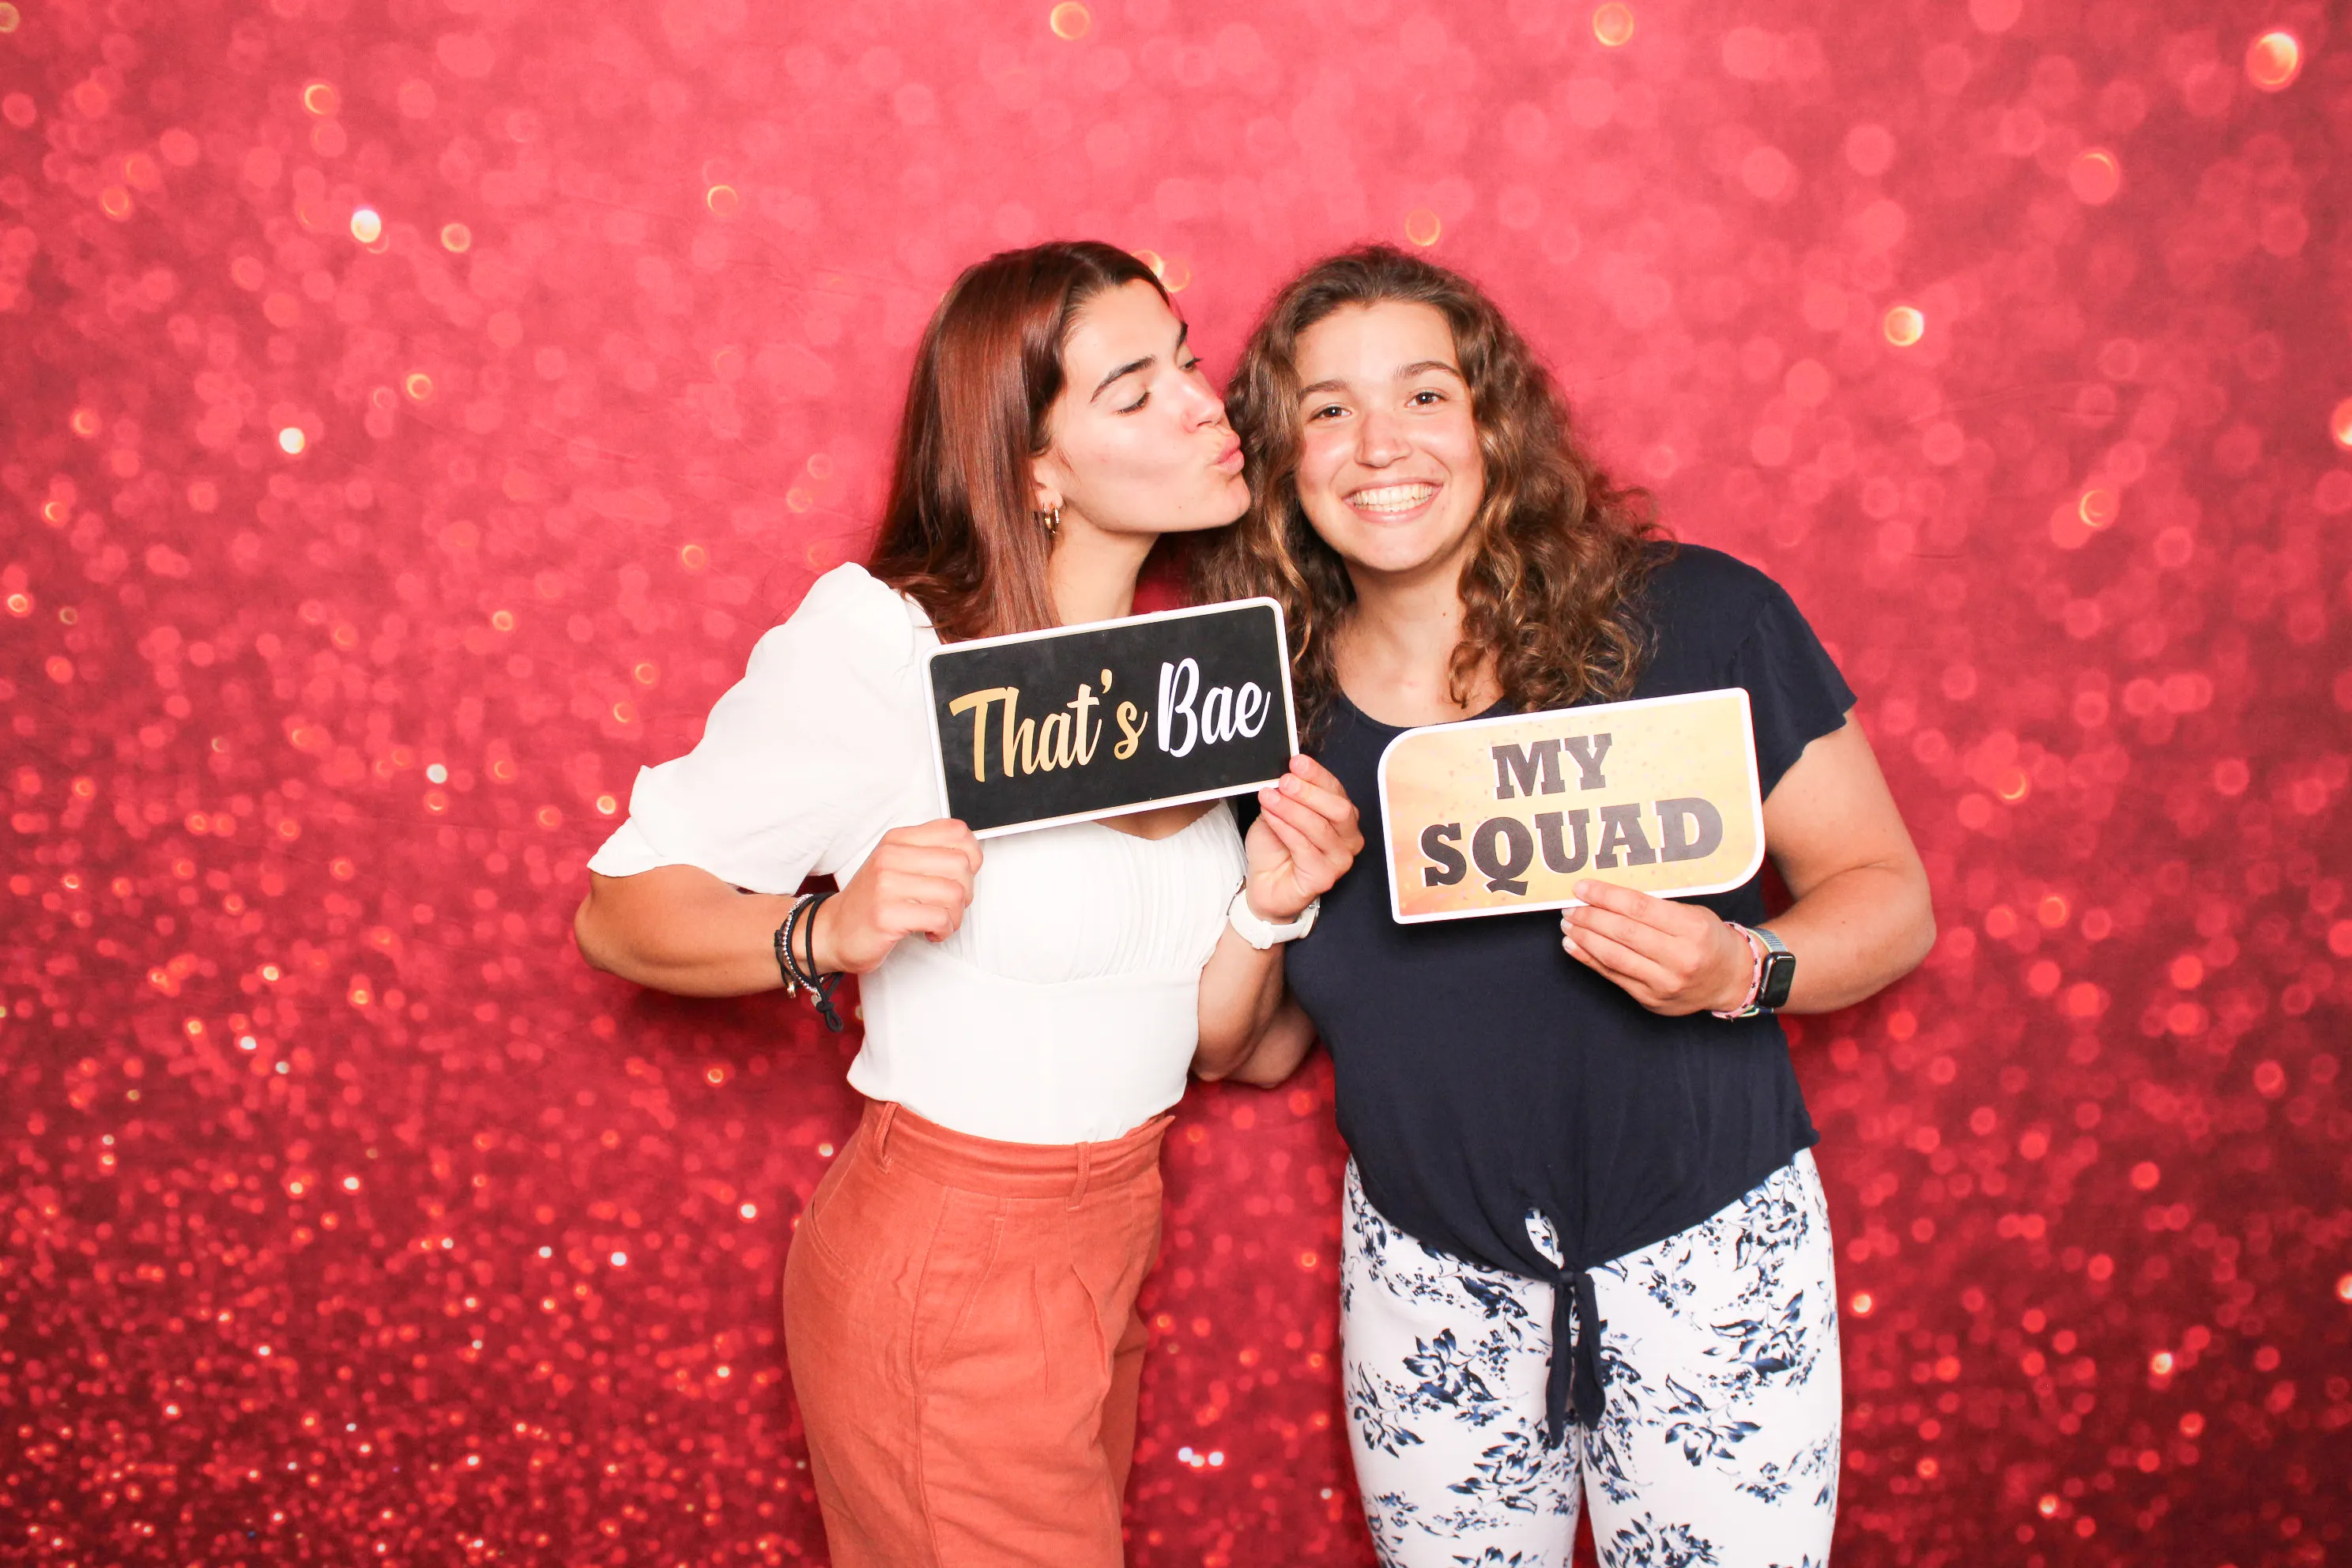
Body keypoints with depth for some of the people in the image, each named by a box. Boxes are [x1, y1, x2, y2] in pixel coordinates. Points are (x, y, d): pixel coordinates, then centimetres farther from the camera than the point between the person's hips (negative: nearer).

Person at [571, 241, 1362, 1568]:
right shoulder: (885, 643, -19)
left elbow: (1211, 1033, 5)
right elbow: (621, 909, -15)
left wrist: (1270, 906, -14)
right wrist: (830, 933, -31)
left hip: (1110, 1239, 7)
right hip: (949, 1272, -7)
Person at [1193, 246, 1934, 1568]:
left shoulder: (1697, 622, -13)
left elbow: (1889, 893, -6)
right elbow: (1256, 1053, 5)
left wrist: (1740, 970, -25)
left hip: (1704, 1260, -2)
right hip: (1431, 1284, 3)